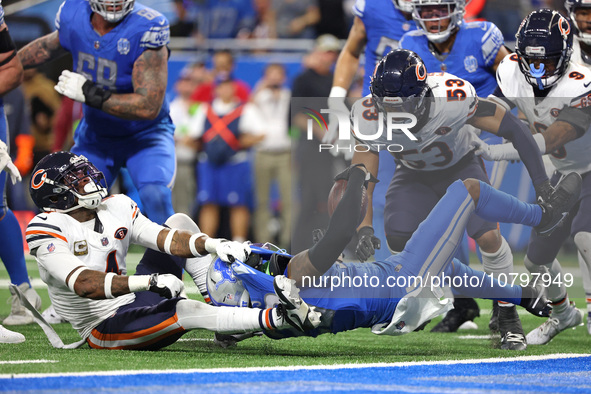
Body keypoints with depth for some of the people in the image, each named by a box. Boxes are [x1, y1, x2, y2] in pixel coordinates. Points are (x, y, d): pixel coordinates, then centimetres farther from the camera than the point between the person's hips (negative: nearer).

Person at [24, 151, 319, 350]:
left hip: (133, 302, 8)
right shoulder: (47, 231, -16)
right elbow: (84, 284, -31)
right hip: (103, 329, -8)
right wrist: (148, 281, -43)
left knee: (179, 221, 5)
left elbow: (167, 239, -5)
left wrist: (214, 245, -25)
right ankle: (276, 318, -38)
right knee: (186, 311, -35)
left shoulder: (116, 208, 5)